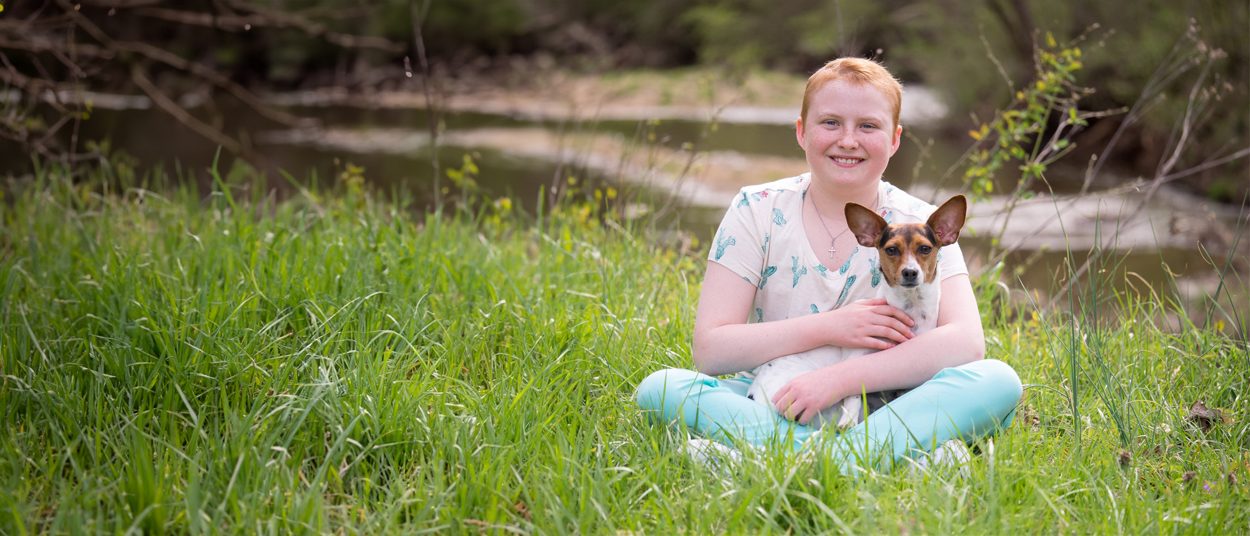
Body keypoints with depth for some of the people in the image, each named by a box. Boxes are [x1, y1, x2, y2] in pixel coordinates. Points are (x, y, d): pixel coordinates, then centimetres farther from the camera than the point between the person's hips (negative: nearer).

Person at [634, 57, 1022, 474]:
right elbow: (708, 350, -9)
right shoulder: (756, 211, -1)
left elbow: (967, 342, -18)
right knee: (659, 388, -28)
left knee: (998, 381, -25)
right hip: (768, 407, 1)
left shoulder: (921, 225, -1)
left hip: (880, 411, 0)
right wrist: (828, 327, -19)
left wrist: (838, 380, -27)